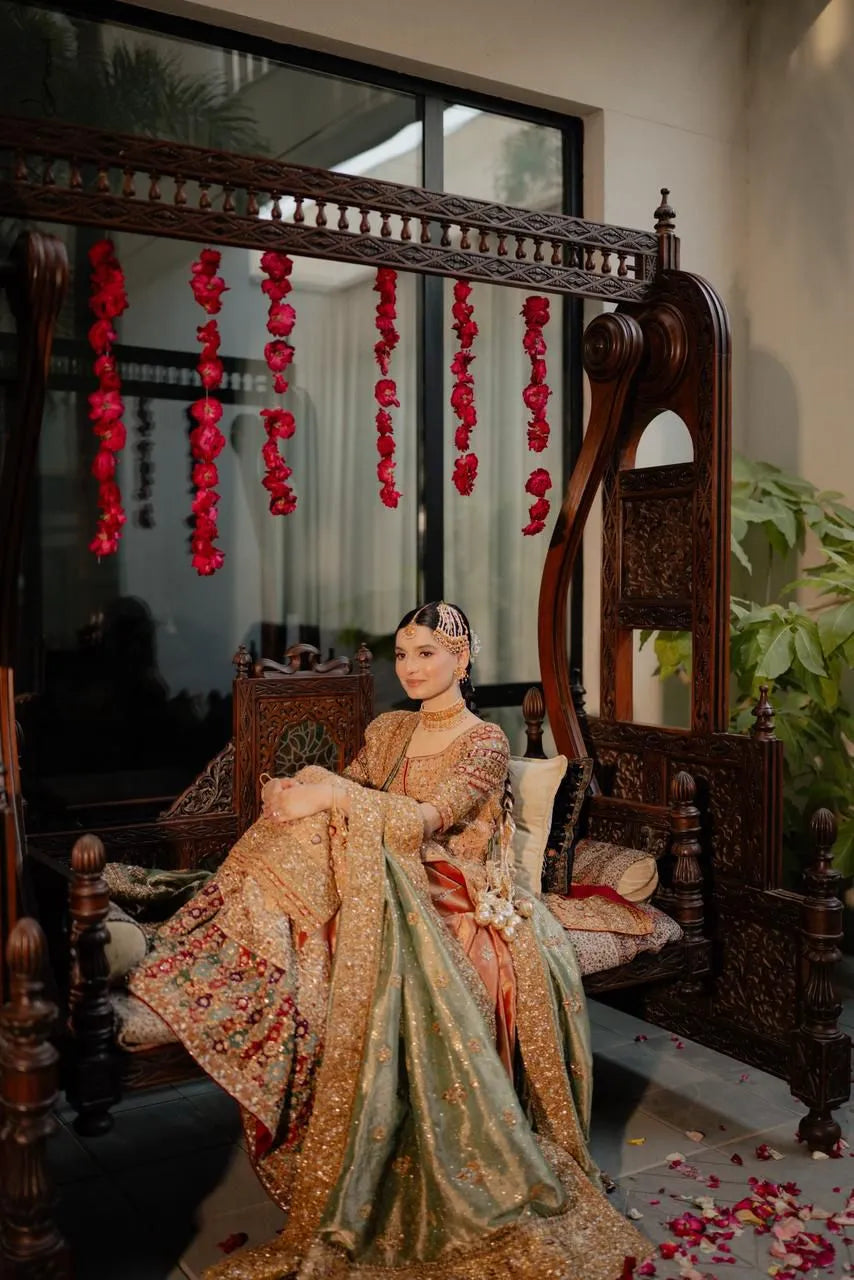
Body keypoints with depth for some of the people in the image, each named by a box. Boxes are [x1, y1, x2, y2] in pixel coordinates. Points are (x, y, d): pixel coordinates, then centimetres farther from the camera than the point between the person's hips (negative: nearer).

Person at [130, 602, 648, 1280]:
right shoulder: (388, 730, 16)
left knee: (394, 963, -38)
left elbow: (428, 819, -20)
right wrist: (294, 791, -9)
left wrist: (335, 795, -29)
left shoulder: (485, 743, -4)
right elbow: (344, 801, 14)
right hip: (387, 890, 6)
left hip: (452, 904, -5)